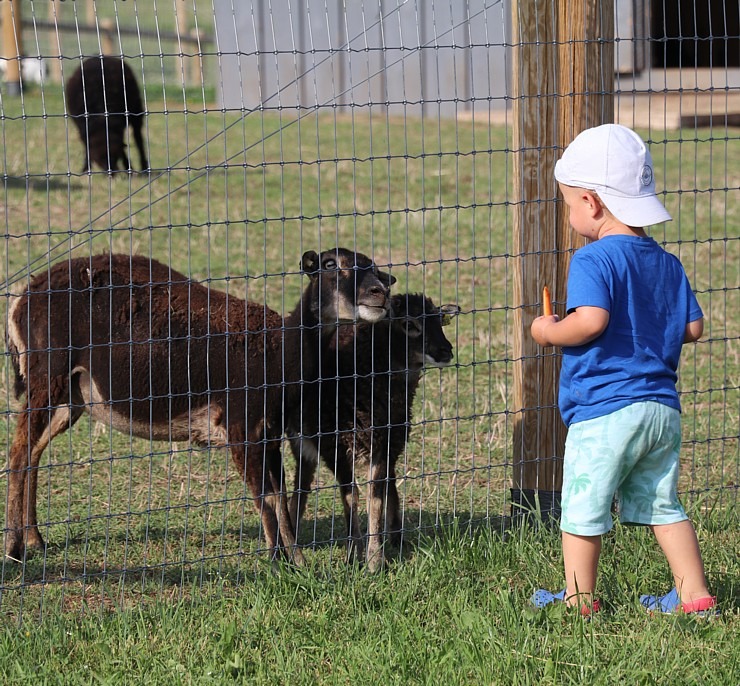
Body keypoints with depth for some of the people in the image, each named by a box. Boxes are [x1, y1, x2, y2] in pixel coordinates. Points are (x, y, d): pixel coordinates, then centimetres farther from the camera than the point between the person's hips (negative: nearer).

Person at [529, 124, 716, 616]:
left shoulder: (594, 260, -13)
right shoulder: (667, 264, 10)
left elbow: (591, 319, -28)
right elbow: (694, 326, 12)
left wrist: (550, 332, -11)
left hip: (603, 412, -7)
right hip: (663, 407, 7)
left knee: (583, 509, 5)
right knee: (662, 505, 16)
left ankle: (580, 600, 12)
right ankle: (695, 595, 15)